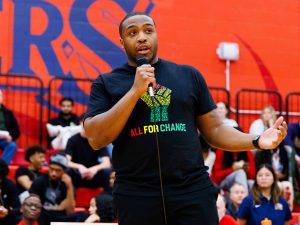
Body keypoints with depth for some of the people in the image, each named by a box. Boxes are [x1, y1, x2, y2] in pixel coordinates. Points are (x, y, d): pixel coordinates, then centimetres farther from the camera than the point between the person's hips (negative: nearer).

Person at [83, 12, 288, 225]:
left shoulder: (189, 75, 11)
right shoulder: (107, 83, 6)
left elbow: (214, 129, 12)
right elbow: (96, 139, -6)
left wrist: (257, 141, -5)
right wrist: (135, 91, -11)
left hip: (194, 190, 1)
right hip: (137, 195, -1)